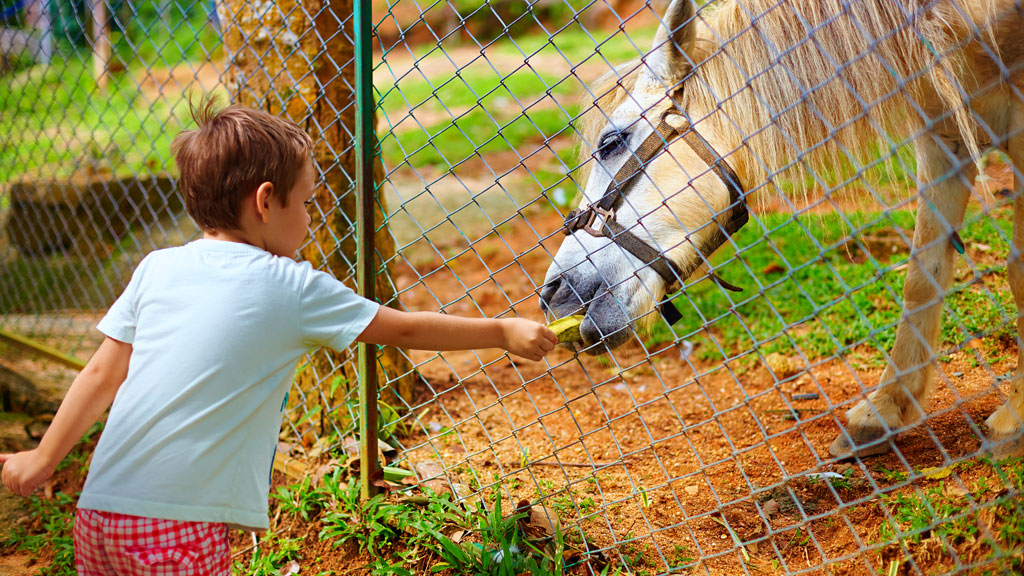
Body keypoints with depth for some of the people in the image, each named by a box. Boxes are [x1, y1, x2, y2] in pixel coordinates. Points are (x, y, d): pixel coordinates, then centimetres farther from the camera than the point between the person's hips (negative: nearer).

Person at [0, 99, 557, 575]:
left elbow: (103, 374, 11)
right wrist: (504, 331, 15)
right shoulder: (291, 287, -4)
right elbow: (406, 329, 4)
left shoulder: (157, 268, 8)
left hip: (98, 511, 6)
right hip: (178, 527, -5)